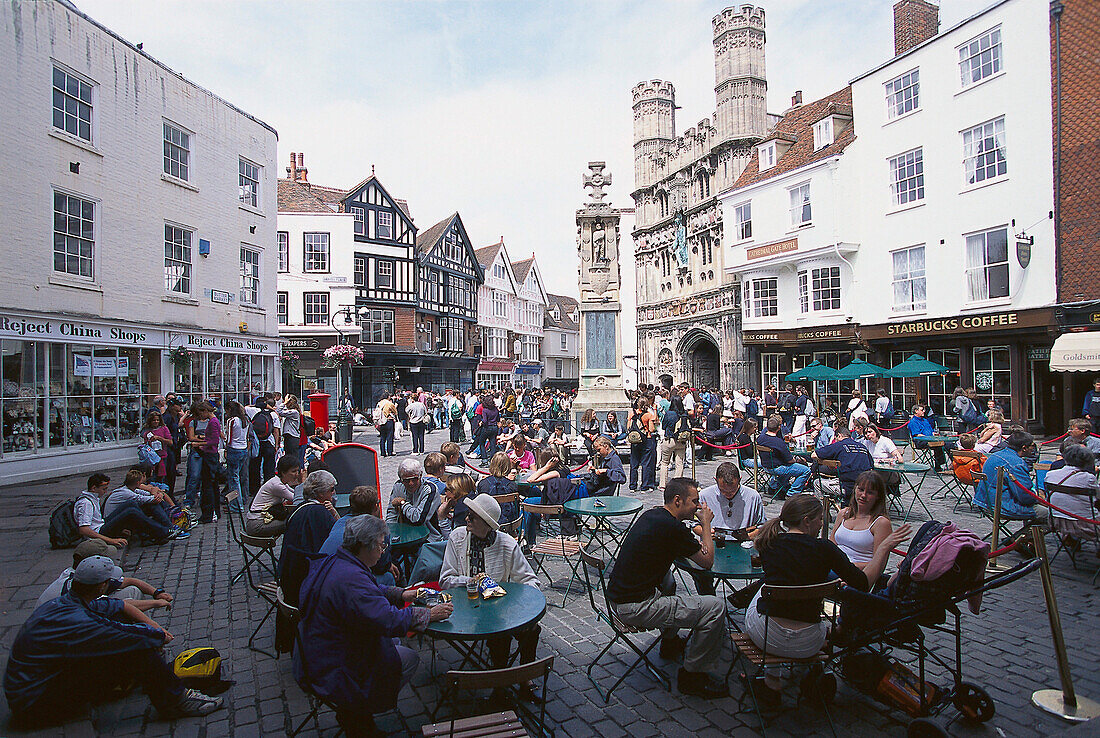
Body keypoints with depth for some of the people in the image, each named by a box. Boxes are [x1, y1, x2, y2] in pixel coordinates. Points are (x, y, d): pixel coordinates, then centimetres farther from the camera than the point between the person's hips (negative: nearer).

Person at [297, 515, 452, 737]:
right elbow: (389, 621, -34)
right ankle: (355, 714, 7)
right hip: (333, 672, -10)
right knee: (409, 658, -5)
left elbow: (370, 591, 19)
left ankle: (355, 709, 18)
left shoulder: (332, 563, 2)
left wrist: (401, 595, 8)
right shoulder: (350, 579, -32)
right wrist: (429, 614, -21)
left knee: (393, 640, 15)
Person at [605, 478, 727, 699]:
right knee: (715, 608, -10)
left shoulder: (652, 514, 9)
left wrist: (700, 541, 17)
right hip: (635, 609, -10)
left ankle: (670, 643, 46)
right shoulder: (673, 527, -19)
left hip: (618, 596, 10)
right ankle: (692, 676, 6)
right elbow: (707, 562, -6)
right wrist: (706, 524, 4)